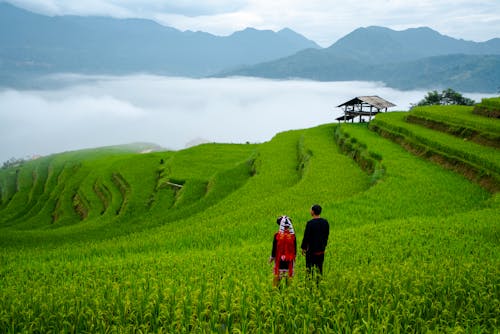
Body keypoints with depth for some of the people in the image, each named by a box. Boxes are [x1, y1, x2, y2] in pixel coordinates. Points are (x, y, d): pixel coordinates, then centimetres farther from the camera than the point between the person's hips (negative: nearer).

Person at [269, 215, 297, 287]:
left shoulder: (277, 235, -12)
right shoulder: (292, 235, -7)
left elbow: (274, 248, -4)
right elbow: (295, 248, 2)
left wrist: (272, 257, 9)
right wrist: (294, 256, 18)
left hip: (279, 259, -1)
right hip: (289, 260, 1)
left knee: (277, 275, 10)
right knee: (289, 275, 11)